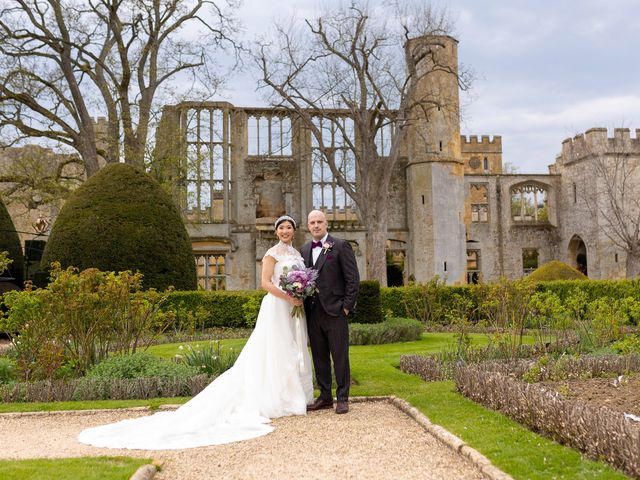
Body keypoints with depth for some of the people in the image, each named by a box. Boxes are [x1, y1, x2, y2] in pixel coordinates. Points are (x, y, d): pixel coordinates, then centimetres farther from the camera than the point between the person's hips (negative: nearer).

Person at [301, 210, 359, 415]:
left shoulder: (341, 246, -2)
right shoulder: (304, 250, 15)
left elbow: (353, 278, -5)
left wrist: (347, 306, -10)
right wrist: (303, 304, 5)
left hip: (335, 311, -5)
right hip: (313, 313, 5)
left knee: (340, 357, 0)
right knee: (319, 357, 10)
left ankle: (342, 398, 8)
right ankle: (325, 397, 20)